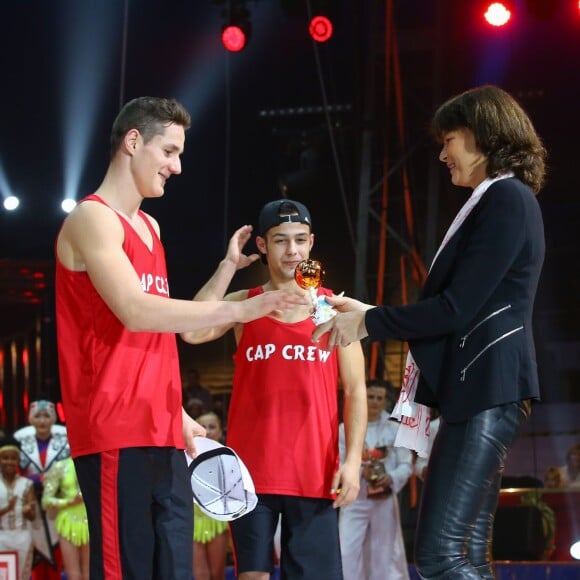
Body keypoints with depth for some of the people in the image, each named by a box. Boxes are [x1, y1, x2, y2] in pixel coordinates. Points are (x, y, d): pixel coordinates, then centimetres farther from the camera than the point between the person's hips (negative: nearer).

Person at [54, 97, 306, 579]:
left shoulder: (149, 227, 21)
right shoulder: (92, 218, -6)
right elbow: (136, 312, -19)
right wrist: (242, 310, -21)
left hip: (161, 434, 9)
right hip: (116, 435, -9)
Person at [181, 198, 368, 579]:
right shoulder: (242, 305, 7)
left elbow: (355, 390, 5)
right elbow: (192, 331, -13)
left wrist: (353, 459, -6)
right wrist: (228, 266, -7)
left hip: (315, 472, 0)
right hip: (252, 469, 0)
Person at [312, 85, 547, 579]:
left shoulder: (506, 199, -10)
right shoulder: (497, 201, 22)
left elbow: (455, 310, -16)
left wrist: (368, 323, -5)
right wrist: (371, 315, 20)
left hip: (487, 391, -11)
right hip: (477, 392, 11)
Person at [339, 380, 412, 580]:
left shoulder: (394, 429, 3)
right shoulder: (345, 429, 1)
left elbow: (406, 464, 2)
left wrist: (391, 478, -18)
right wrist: (360, 472, -20)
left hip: (384, 499, 1)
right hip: (355, 499, -1)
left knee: (383, 554, 8)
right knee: (347, 554, -8)